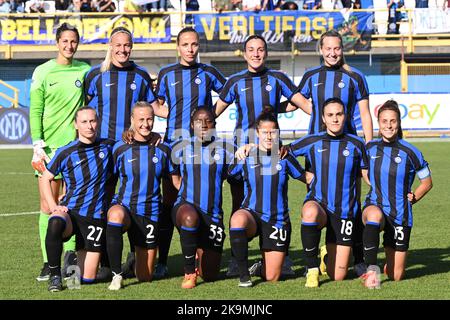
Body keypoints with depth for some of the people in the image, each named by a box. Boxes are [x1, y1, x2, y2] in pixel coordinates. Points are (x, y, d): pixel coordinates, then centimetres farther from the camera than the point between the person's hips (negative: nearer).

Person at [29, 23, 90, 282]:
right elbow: (35, 111, 1)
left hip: (77, 145, 1)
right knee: (48, 206, -2)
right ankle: (49, 262, 1)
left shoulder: (85, 71, 8)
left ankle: (70, 254, 3)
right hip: (49, 146, -1)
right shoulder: (43, 72, 3)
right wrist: (38, 146, -7)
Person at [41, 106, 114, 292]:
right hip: (70, 211, -2)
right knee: (55, 223, -41)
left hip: (96, 216, 2)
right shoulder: (66, 153, -2)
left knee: (87, 279, 0)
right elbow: (46, 179, 7)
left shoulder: (107, 147, 5)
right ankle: (55, 275, -23)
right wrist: (53, 206, -6)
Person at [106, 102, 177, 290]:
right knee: (116, 215, -43)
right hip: (124, 205, -2)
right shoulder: (120, 149, -2)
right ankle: (116, 275, -30)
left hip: (150, 213, 2)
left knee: (145, 277, 5)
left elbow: (176, 182, 11)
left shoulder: (162, 150, 3)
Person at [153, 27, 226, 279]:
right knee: (169, 202, -2)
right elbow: (157, 104, 16)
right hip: (174, 143, 0)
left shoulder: (208, 73, 6)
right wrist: (173, 116, 4)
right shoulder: (167, 74, 7)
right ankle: (162, 261, 2)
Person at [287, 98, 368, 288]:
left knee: (337, 276, -2)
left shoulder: (356, 144, 3)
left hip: (344, 211, 1)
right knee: (310, 212, -42)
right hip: (318, 202, 0)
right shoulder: (312, 142, 2)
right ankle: (312, 270, -25)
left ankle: (329, 254, 37)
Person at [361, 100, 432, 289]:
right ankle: (372, 269, -35)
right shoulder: (370, 148, -1)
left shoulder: (409, 152, -9)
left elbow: (427, 182, 5)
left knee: (396, 277, 3)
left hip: (399, 216, -1)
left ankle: (391, 262, 40)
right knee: (374, 215, -41)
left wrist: (411, 199, -1)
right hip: (374, 205, 1)